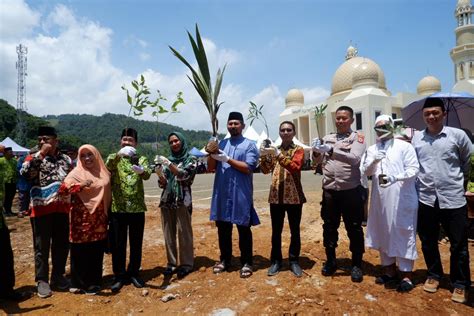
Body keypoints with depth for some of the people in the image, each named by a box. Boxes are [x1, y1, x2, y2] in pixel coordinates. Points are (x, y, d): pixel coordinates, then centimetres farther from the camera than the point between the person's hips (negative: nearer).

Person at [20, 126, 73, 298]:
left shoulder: (66, 159, 9)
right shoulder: (34, 158, -2)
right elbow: (25, 173, -23)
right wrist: (41, 154, -22)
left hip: (62, 209, 3)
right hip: (41, 210, -3)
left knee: (62, 245, 12)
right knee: (42, 247, 6)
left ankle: (58, 276, 28)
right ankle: (42, 280, 21)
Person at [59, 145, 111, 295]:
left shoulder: (104, 173, 8)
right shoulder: (76, 173, -4)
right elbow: (63, 188, -20)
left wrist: (107, 215, 13)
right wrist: (81, 185, -36)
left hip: (99, 220, 4)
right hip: (81, 219, -4)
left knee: (97, 252, 11)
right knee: (80, 251, 3)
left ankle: (94, 282, 26)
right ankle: (79, 283, 19)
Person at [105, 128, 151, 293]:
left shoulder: (141, 159, 6)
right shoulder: (114, 157, 5)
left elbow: (147, 175, -15)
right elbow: (107, 167, -19)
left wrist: (141, 170, -39)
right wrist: (119, 154, -38)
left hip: (137, 208, 1)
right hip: (118, 208, -1)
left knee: (136, 244, 9)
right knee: (118, 244, 6)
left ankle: (133, 273, 26)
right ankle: (119, 276, 21)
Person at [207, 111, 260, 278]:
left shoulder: (249, 145, -1)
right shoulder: (222, 143, 12)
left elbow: (248, 168, -13)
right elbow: (211, 167, 8)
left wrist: (227, 159, -15)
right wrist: (212, 153, -11)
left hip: (241, 194, -4)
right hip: (222, 193, 5)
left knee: (243, 228, 5)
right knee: (222, 227, 13)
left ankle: (246, 262, 18)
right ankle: (225, 259, 29)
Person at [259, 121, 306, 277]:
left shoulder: (298, 150, -1)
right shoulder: (274, 149, 11)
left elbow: (295, 168, -20)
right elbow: (266, 170, 0)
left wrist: (279, 155, -28)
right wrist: (263, 156, -17)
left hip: (294, 196, -3)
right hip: (275, 196, 3)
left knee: (295, 230, 8)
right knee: (276, 231, 9)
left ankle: (294, 260, 23)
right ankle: (276, 261, 22)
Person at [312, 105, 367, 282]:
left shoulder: (357, 138, -2)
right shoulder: (328, 138, 10)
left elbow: (355, 158, -19)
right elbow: (318, 161, 5)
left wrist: (331, 150, -29)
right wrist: (316, 151, -17)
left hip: (351, 191, -3)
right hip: (329, 191, 4)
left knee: (354, 229, 8)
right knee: (329, 227, 13)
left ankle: (356, 265, 24)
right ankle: (330, 261, 30)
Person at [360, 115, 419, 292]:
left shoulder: (404, 146, -2)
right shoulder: (371, 150, 10)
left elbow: (414, 169, -10)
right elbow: (364, 171, 3)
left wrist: (394, 177, -26)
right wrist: (374, 161, -16)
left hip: (402, 199, -4)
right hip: (380, 200, 5)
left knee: (404, 236, 3)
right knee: (383, 235, 14)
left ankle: (406, 275, 17)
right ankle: (390, 270, 30)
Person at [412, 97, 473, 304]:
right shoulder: (415, 138, 4)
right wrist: (422, 181, 3)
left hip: (453, 199, -1)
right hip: (426, 199, 2)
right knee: (428, 242, 14)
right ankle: (434, 275, 34)